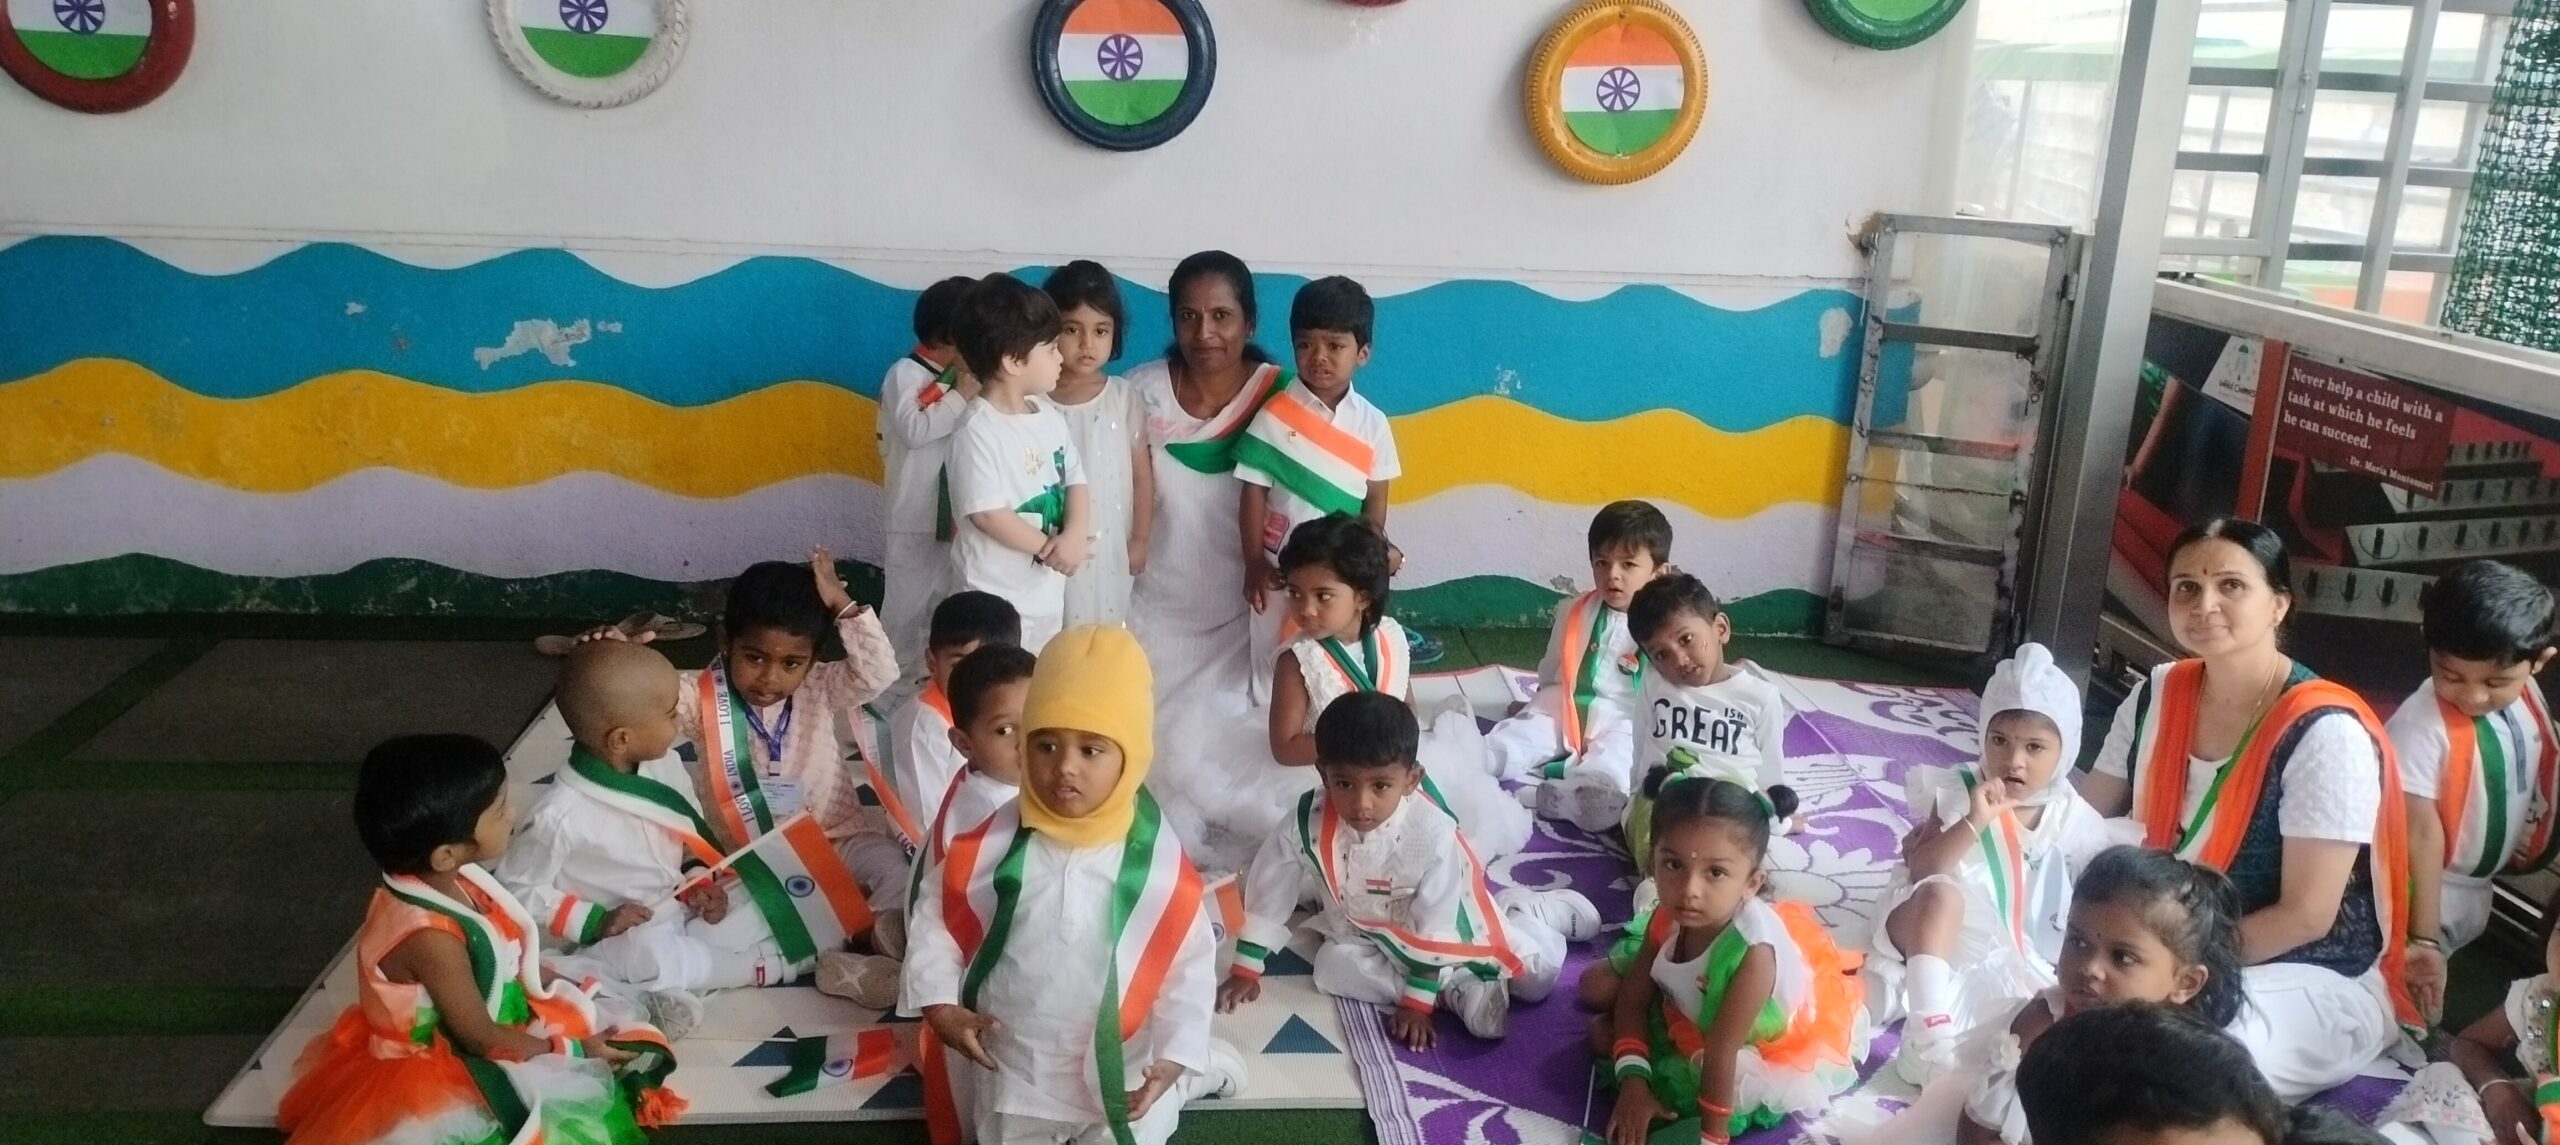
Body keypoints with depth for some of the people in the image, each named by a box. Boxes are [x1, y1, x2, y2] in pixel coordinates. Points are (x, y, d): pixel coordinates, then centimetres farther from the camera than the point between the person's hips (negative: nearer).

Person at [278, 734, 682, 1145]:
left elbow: (502, 957, 9)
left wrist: (561, 986, 4)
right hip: (450, 1074, -9)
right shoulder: (431, 936, -33)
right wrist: (573, 1051, -12)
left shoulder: (448, 881, -9)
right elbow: (481, 1039, -22)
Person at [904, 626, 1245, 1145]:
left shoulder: (1160, 861, -19)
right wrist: (940, 1004, -12)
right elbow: (935, 915, -3)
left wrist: (1174, 1056, -17)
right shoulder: (991, 843, -16)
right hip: (1010, 1070, 2)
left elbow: (1191, 963, -10)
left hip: (1120, 1077, -2)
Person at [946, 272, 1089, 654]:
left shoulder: (1047, 413, 6)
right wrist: (1047, 549, -16)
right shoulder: (979, 430, -18)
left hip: (1048, 591, 8)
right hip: (994, 597, -8)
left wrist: (1075, 537, -13)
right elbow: (986, 512, -22)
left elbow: (1075, 480, 6)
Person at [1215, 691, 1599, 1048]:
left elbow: (1433, 927, -26)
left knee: (1537, 975, -9)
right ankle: (1455, 985, -13)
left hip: (1448, 925, -3)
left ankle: (1521, 910, 24)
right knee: (1333, 967, -25)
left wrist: (1417, 1002, -22)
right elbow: (1266, 892, -14)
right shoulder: (1307, 822, -28)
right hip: (1365, 932, 4)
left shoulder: (1432, 833, -36)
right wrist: (1246, 970, -8)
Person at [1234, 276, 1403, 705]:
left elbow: (1375, 501, 3)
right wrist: (1254, 564, -7)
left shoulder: (1372, 424, -4)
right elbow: (1254, 494, -6)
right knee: (1273, 672, 10)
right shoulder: (1274, 416, -10)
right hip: (1280, 569, -1)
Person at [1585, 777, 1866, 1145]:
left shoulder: (1753, 953, -43)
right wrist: (1633, 1081, -22)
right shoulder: (1669, 917, -24)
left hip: (1767, 1050, -6)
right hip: (1695, 1009, 6)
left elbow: (1721, 1051, -36)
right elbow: (1632, 999, -11)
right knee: (1597, 985, 8)